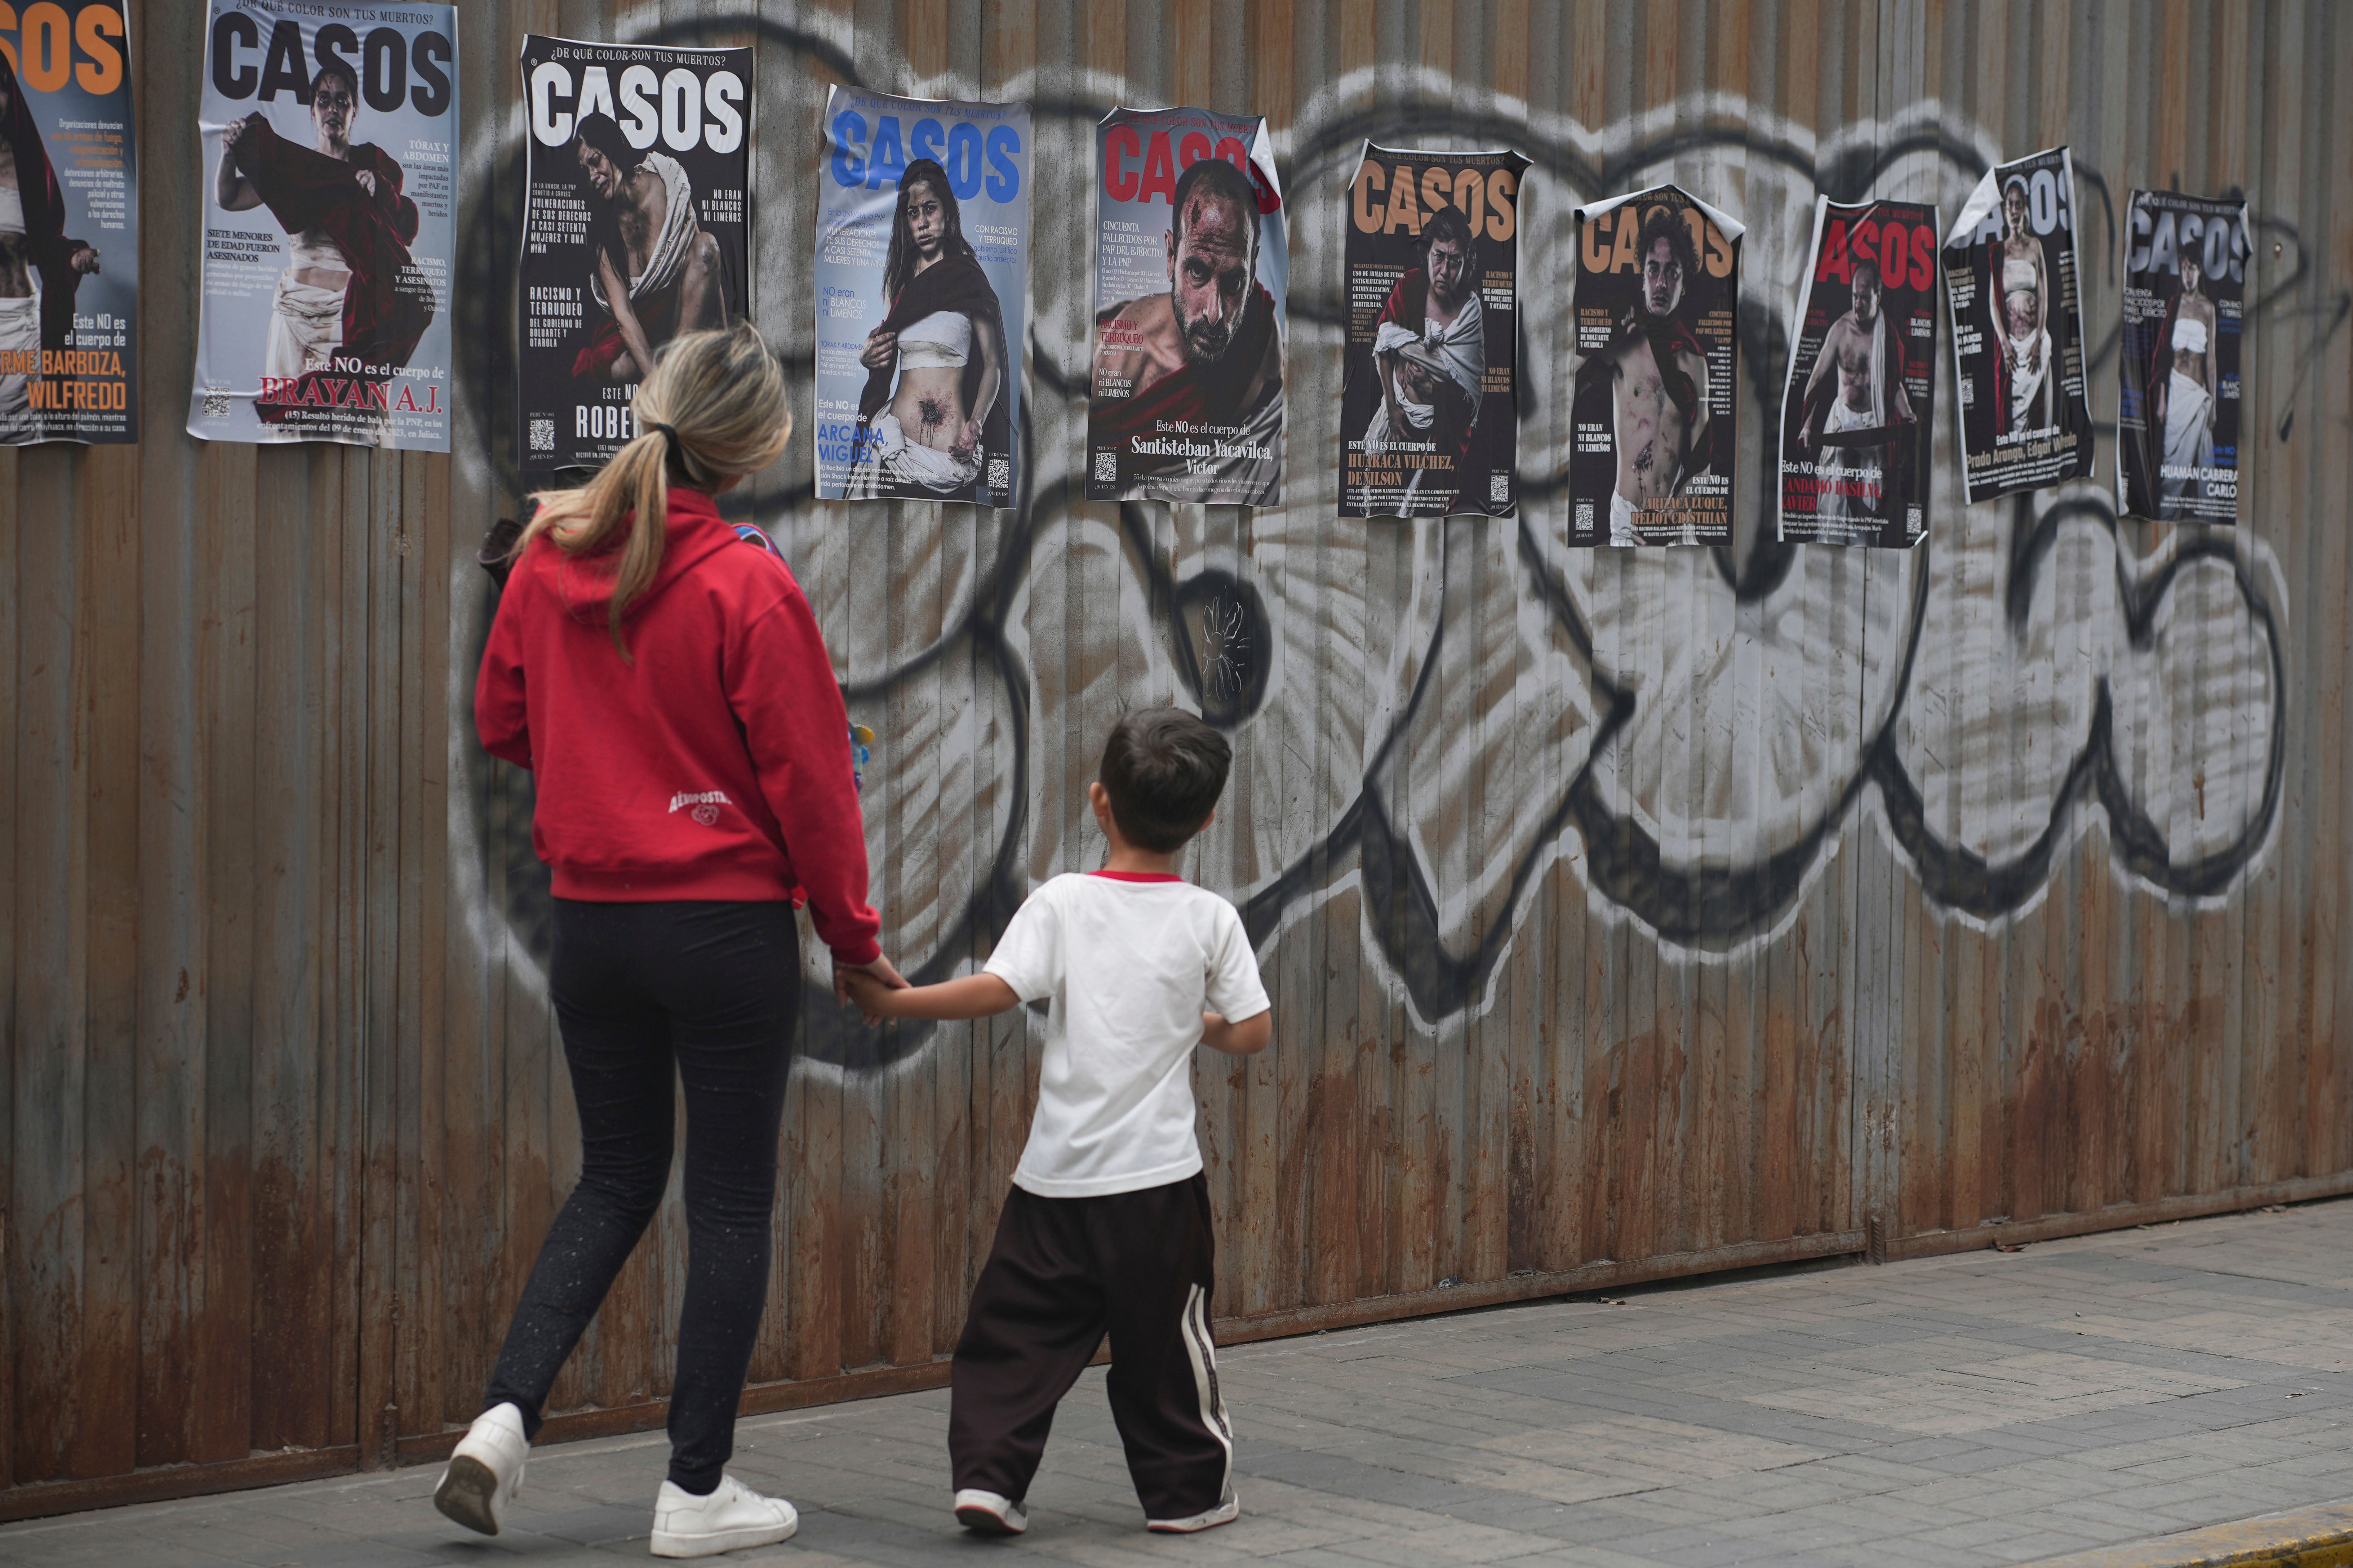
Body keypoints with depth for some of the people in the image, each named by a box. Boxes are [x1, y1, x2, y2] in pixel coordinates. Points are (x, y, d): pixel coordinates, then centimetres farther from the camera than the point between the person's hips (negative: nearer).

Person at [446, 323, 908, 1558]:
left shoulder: (548, 559, 0)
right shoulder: (748, 588, -15)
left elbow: (501, 724, 11)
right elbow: (810, 780, -10)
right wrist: (854, 938, 0)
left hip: (591, 922, 5)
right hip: (728, 926, -5)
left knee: (616, 1178, 19)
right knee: (732, 1200, 7)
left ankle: (506, 1412, 3)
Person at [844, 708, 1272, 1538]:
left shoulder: (1063, 903, -5)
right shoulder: (1210, 919, -2)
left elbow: (998, 989, -15)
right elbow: (1252, 1032, -1)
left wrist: (895, 1002, -5)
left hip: (1058, 1172, 0)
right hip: (1156, 1175, 0)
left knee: (1016, 1330, 8)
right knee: (1164, 1340, 11)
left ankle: (987, 1471, -1)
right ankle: (1187, 1486, 19)